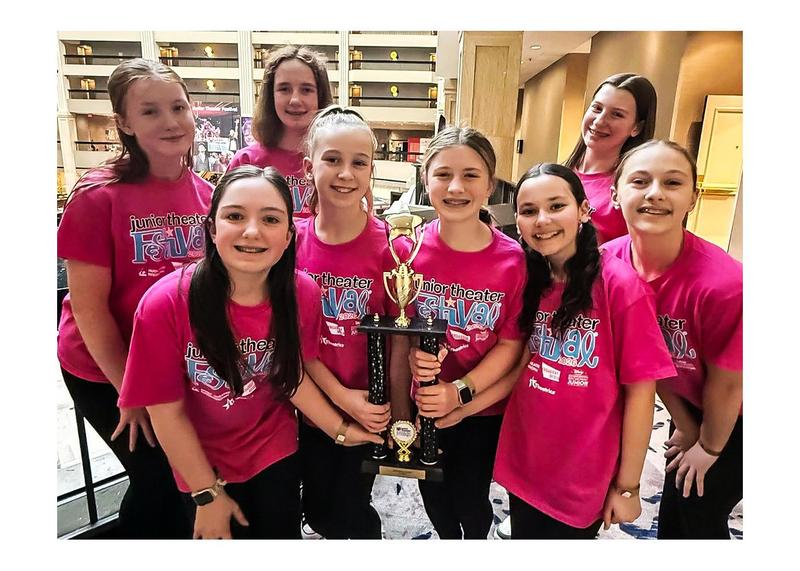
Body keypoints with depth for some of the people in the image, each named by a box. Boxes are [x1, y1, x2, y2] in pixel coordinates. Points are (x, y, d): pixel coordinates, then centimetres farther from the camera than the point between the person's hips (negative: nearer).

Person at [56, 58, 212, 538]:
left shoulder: (204, 193, -4)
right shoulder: (99, 195, -18)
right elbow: (88, 306, -15)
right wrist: (130, 391, -12)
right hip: (105, 370, -4)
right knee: (159, 478, 4)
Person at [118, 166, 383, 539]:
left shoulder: (302, 294, -20)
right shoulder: (166, 303, -27)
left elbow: (291, 373, -3)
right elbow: (167, 413, -17)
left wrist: (338, 430, -3)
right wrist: (208, 494, -10)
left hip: (277, 456, 2)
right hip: (202, 464, -1)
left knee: (281, 534, 17)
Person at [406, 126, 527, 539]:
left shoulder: (512, 259, -17)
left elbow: (511, 343, -12)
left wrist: (461, 390, -21)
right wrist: (413, 356, -25)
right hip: (424, 406, 2)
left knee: (471, 503, 19)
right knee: (435, 499, 25)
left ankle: (476, 541, 54)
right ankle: (448, 540, 58)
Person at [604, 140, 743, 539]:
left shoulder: (724, 283, -36)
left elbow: (726, 384, -19)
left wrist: (708, 448, -4)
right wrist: (684, 425, 2)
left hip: (732, 418, -4)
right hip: (690, 403, 4)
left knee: (698, 517, 10)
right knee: (672, 515, 18)